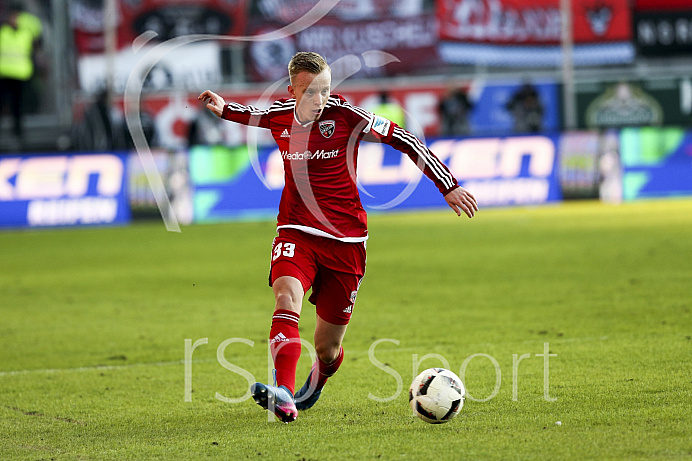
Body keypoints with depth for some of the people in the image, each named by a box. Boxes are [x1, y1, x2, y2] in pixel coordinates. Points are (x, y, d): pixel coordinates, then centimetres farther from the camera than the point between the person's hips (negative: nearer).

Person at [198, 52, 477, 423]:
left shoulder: (344, 114, -10)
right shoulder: (280, 116, 1)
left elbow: (402, 139, -4)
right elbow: (253, 114, 28)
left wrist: (448, 187, -4)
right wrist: (224, 109, 10)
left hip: (345, 239, -1)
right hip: (296, 234, 1)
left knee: (327, 347, 5)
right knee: (287, 298, -31)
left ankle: (312, 390, 41)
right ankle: (283, 395, -44)